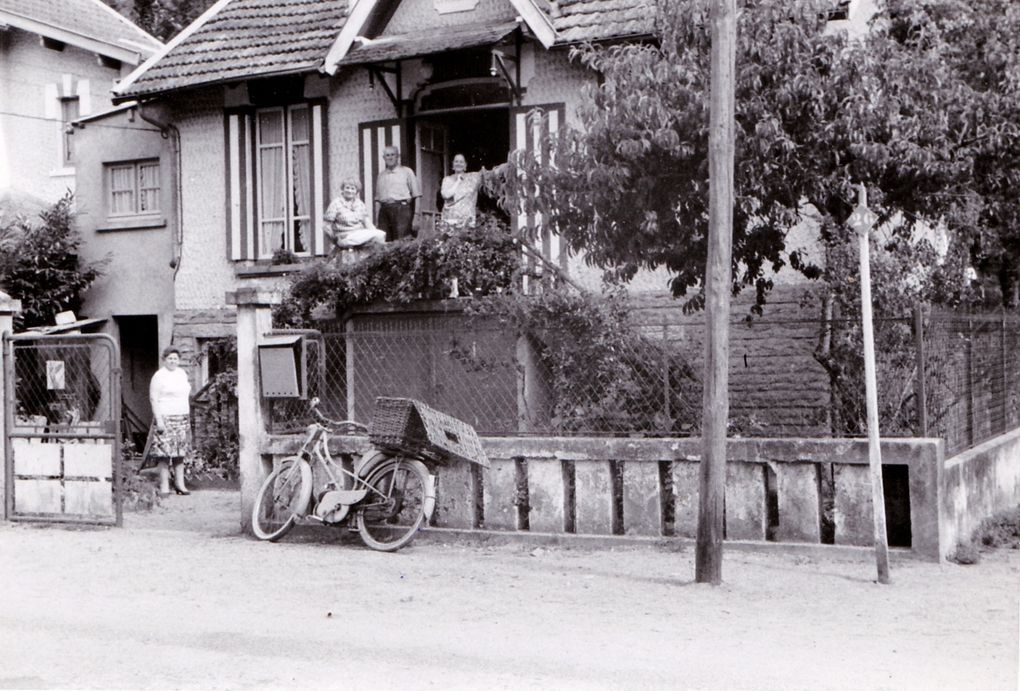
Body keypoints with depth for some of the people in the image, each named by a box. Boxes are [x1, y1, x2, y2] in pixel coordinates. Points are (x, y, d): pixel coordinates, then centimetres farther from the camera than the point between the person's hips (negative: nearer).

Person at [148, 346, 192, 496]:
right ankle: (164, 486, -5)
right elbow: (153, 399, -10)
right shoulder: (159, 376, -6)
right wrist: (159, 420, -17)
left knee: (180, 452, 5)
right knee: (164, 452, -8)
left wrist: (188, 419, 18)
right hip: (165, 418, -6)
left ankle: (179, 484, 10)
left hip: (182, 418, 6)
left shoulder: (182, 373, 14)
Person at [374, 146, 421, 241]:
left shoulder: (407, 172, 7)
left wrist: (416, 217, -5)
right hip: (384, 210, 4)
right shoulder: (381, 175, 18)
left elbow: (416, 195, 2)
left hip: (401, 208, -3)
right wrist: (377, 219, 9)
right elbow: (378, 199, 17)